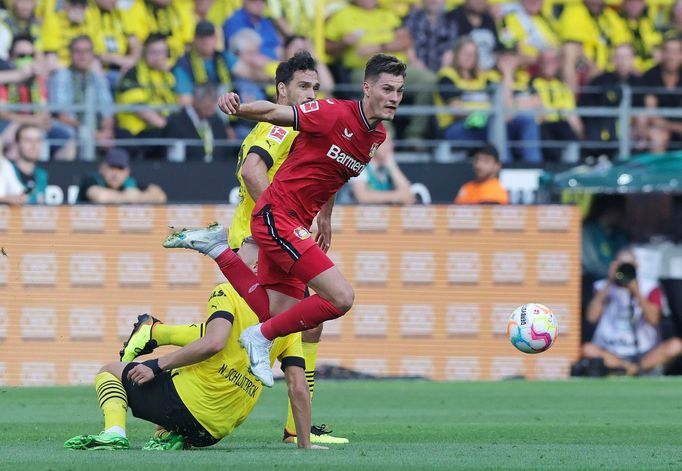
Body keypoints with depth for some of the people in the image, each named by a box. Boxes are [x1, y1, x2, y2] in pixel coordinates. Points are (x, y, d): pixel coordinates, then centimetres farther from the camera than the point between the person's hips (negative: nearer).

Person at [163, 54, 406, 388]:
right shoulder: (336, 114, -16)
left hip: (296, 225, 9)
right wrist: (238, 108, -37)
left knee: (277, 316, 8)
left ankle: (216, 247, 18)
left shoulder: (378, 136, 9)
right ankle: (261, 337, -1)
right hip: (277, 216, -9)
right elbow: (274, 113, -17)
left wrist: (325, 221, 29)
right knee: (341, 297, -17)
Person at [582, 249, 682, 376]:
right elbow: (592, 316, -11)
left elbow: (653, 319, -10)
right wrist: (609, 283, -11)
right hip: (612, 354, 0)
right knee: (588, 349, -33)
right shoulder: (604, 288, 7)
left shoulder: (650, 289, 7)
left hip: (645, 354, 0)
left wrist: (637, 292, -20)